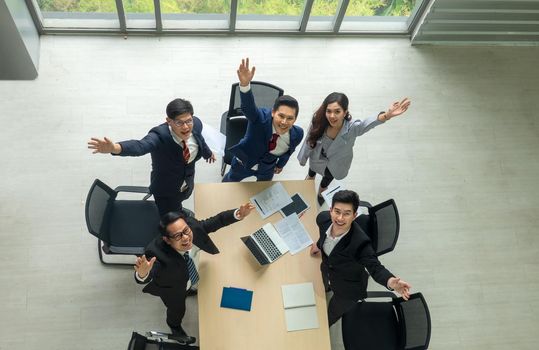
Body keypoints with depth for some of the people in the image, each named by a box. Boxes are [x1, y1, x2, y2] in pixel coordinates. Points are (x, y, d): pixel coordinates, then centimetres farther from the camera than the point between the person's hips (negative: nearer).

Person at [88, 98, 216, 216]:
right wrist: (114, 148, -78)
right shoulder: (160, 135, -36)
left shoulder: (196, 124, -20)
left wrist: (208, 153, 27)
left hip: (187, 184, 5)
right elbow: (140, 146, -56)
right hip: (166, 190, -5)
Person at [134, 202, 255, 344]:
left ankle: (189, 290, 76)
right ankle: (175, 326, 62)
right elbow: (145, 278, -58)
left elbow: (216, 221, -21)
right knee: (177, 309, 26)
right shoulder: (157, 252, -47)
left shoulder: (192, 225, -36)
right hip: (172, 289, -4)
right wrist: (142, 273, -81)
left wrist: (238, 214, -34)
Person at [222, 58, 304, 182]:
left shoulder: (297, 134, -29)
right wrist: (245, 84, -85)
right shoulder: (261, 118, -42)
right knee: (231, 180, 32)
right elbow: (248, 107, -64)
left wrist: (281, 164, 13)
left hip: (267, 169, 2)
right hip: (244, 162, -2)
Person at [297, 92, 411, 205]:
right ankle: (310, 178, 75)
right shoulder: (318, 122, -36)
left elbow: (367, 124, -66)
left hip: (336, 163, 0)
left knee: (328, 178, 34)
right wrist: (303, 158, 0)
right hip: (318, 157, 0)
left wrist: (387, 115, -87)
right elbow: (309, 140, -17)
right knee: (312, 172, 36)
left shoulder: (351, 127, -43)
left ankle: (320, 193, 71)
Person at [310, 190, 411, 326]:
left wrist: (391, 282, -61)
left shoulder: (360, 242, -44)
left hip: (348, 290, -4)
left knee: (328, 318, 23)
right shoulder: (323, 218, -26)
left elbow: (375, 268, -40)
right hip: (327, 275, 5)